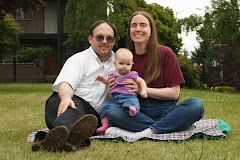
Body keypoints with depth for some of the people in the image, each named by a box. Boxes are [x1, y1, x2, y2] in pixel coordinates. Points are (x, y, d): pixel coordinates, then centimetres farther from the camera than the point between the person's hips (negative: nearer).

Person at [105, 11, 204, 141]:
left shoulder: (165, 53, 3)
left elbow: (174, 93, -3)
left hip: (164, 110, -1)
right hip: (138, 112, 2)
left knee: (196, 104, -29)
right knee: (112, 111, -30)